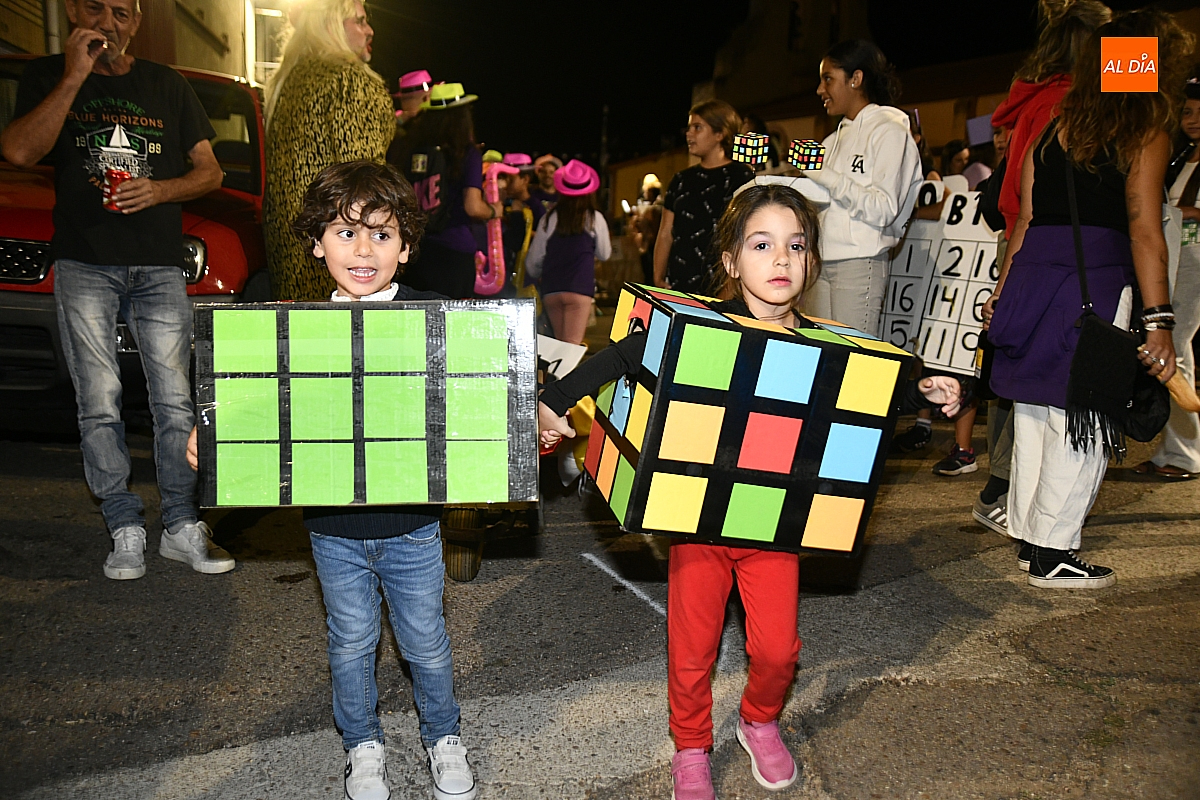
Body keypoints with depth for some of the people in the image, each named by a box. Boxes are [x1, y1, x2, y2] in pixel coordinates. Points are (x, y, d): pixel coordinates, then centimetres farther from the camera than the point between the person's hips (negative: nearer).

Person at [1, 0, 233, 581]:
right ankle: (125, 530, 7)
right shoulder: (47, 78, 10)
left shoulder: (166, 85, 15)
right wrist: (75, 77, -10)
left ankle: (181, 526, 6)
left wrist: (159, 190, -5)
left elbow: (209, 171, 14)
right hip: (84, 265, -1)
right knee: (99, 405, -2)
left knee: (174, 401, -2)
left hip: (160, 265, 1)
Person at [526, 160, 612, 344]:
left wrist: (535, 276, 32)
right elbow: (604, 254, 15)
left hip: (550, 289, 3)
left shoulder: (549, 219, 7)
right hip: (579, 288, -3)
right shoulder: (595, 219, 2)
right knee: (572, 345, -7)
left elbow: (533, 261, 11)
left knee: (560, 344, 14)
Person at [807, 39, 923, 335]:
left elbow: (885, 209, -13)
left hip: (859, 265, -7)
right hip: (821, 263, 7)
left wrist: (824, 176, -16)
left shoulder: (889, 131, -1)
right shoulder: (835, 139, 20)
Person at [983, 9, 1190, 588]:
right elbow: (1144, 230, -9)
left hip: (1031, 280, 6)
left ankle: (1028, 539, 22)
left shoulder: (1052, 131, 15)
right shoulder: (1147, 134, -1)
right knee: (1081, 422, 2)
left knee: (1034, 414, 12)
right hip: (1097, 286, -6)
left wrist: (1002, 293, 19)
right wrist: (1158, 319, -10)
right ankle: (1052, 555, 8)